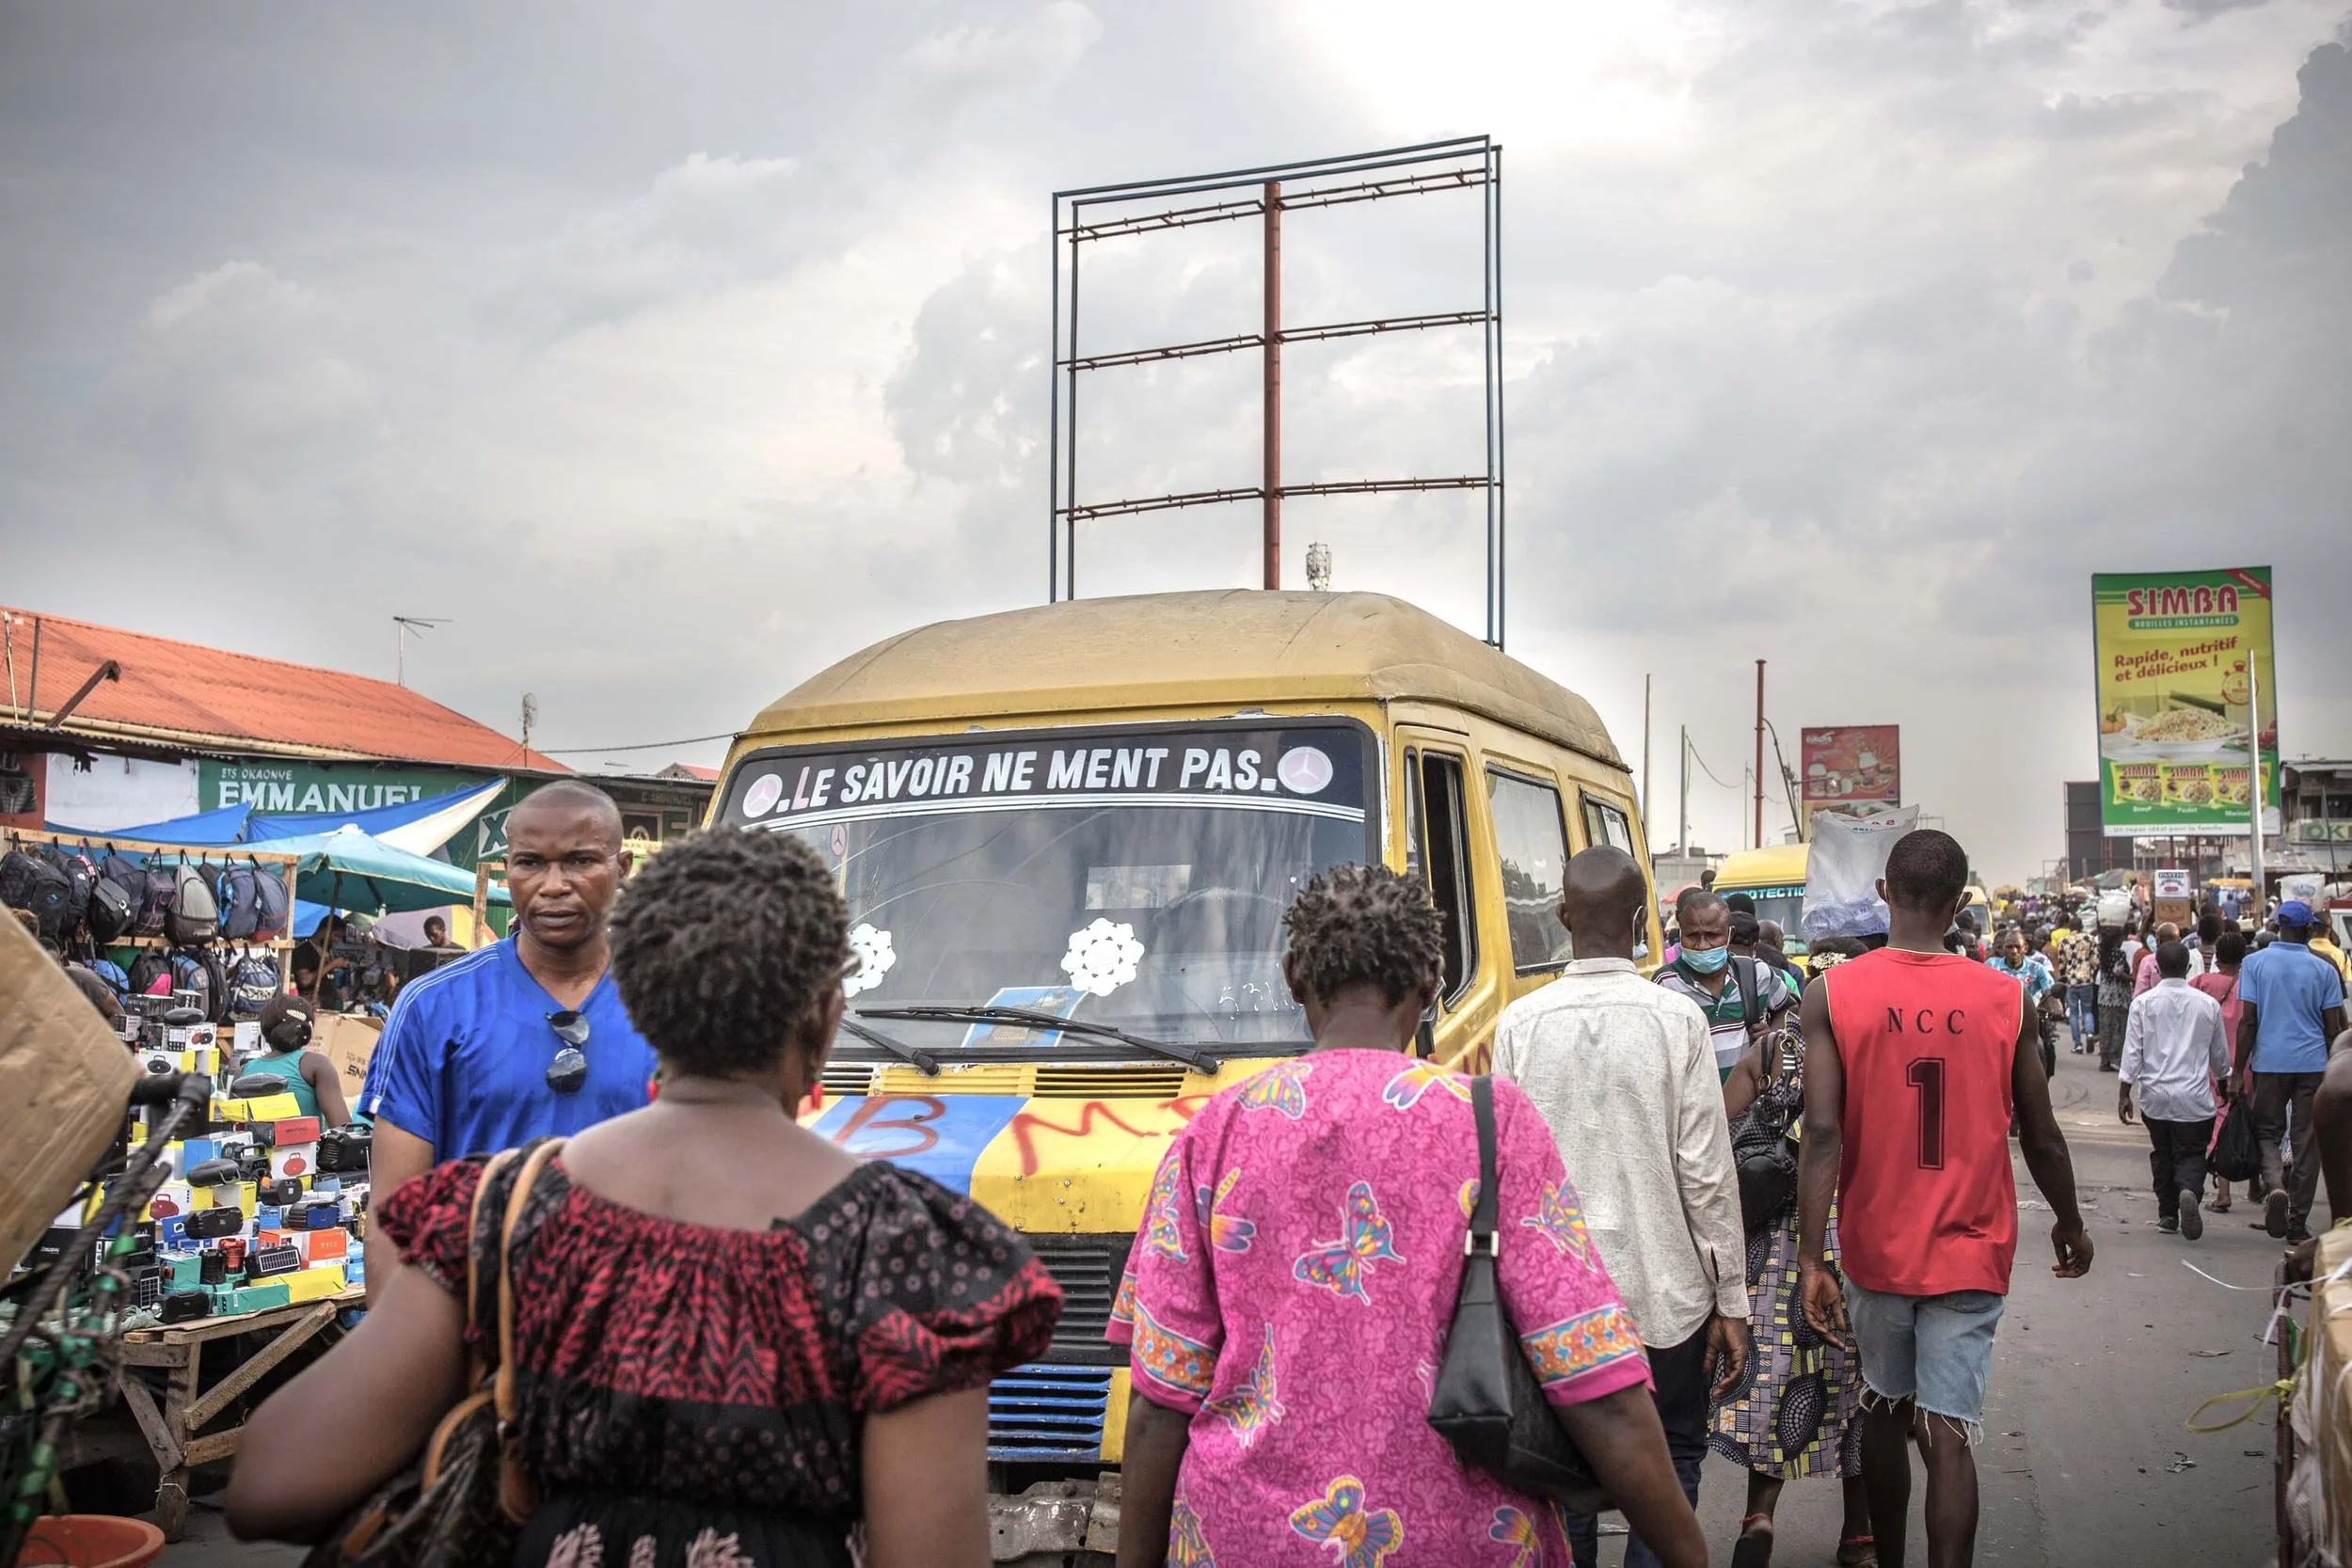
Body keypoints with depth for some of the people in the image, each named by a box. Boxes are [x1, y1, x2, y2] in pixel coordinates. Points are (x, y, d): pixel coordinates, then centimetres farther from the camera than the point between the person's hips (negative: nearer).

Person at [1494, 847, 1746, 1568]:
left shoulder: (1521, 1022, -5)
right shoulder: (1676, 1018, -9)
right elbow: (1707, 1172, -8)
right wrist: (1731, 1299, 1)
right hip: (1664, 1292, -1)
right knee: (1671, 1461, 15)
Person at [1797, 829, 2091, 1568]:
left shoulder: (1831, 994, -9)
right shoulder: (2005, 999, -5)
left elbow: (1822, 1132, -15)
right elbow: (2041, 1137, 2)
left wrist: (1810, 1259, -12)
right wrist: (2069, 1223, 20)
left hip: (1875, 1249, 1)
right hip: (1969, 1252, -1)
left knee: (1883, 1412, 20)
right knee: (1949, 1434, 0)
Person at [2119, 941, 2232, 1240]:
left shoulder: (2143, 1003, -4)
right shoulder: (2208, 1004, 1)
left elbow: (2132, 1051, -5)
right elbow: (2220, 1053, 13)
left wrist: (2124, 1094, 2)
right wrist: (2223, 1085, 30)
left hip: (2155, 1096, 1)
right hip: (2194, 1098, -1)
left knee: (2162, 1154, 16)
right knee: (2192, 1154, 4)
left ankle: (2167, 1214, 20)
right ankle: (2190, 1191, -25)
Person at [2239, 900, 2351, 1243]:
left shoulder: (2254, 963, -1)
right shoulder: (2324, 969, 0)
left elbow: (2248, 1021, -6)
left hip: (2270, 1062, 0)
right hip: (2313, 1064, 0)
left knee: (2267, 1132, 12)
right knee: (2306, 1141, 6)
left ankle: (2275, 1185, -18)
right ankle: (2298, 1224, 9)